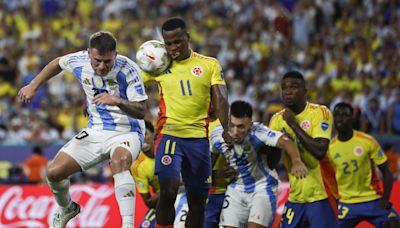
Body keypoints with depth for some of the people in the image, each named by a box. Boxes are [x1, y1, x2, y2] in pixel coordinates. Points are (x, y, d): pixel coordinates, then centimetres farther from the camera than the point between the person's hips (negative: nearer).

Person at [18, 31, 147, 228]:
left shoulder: (128, 70, -22)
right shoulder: (79, 61, -10)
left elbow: (141, 111, -23)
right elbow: (58, 63, 14)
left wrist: (118, 101, -41)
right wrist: (33, 86, 15)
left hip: (126, 132, -5)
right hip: (95, 132, 5)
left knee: (119, 161, -39)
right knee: (54, 172, -4)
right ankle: (67, 209, 29)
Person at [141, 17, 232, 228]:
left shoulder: (210, 65, 6)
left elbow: (220, 99, -2)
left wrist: (226, 130, -18)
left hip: (199, 138, 2)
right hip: (169, 134, -2)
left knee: (198, 201, 8)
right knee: (168, 191, -21)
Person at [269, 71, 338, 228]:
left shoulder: (320, 113, -10)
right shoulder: (277, 120, 7)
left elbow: (320, 151, -25)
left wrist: (294, 125, -20)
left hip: (321, 195, -6)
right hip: (295, 195, 6)